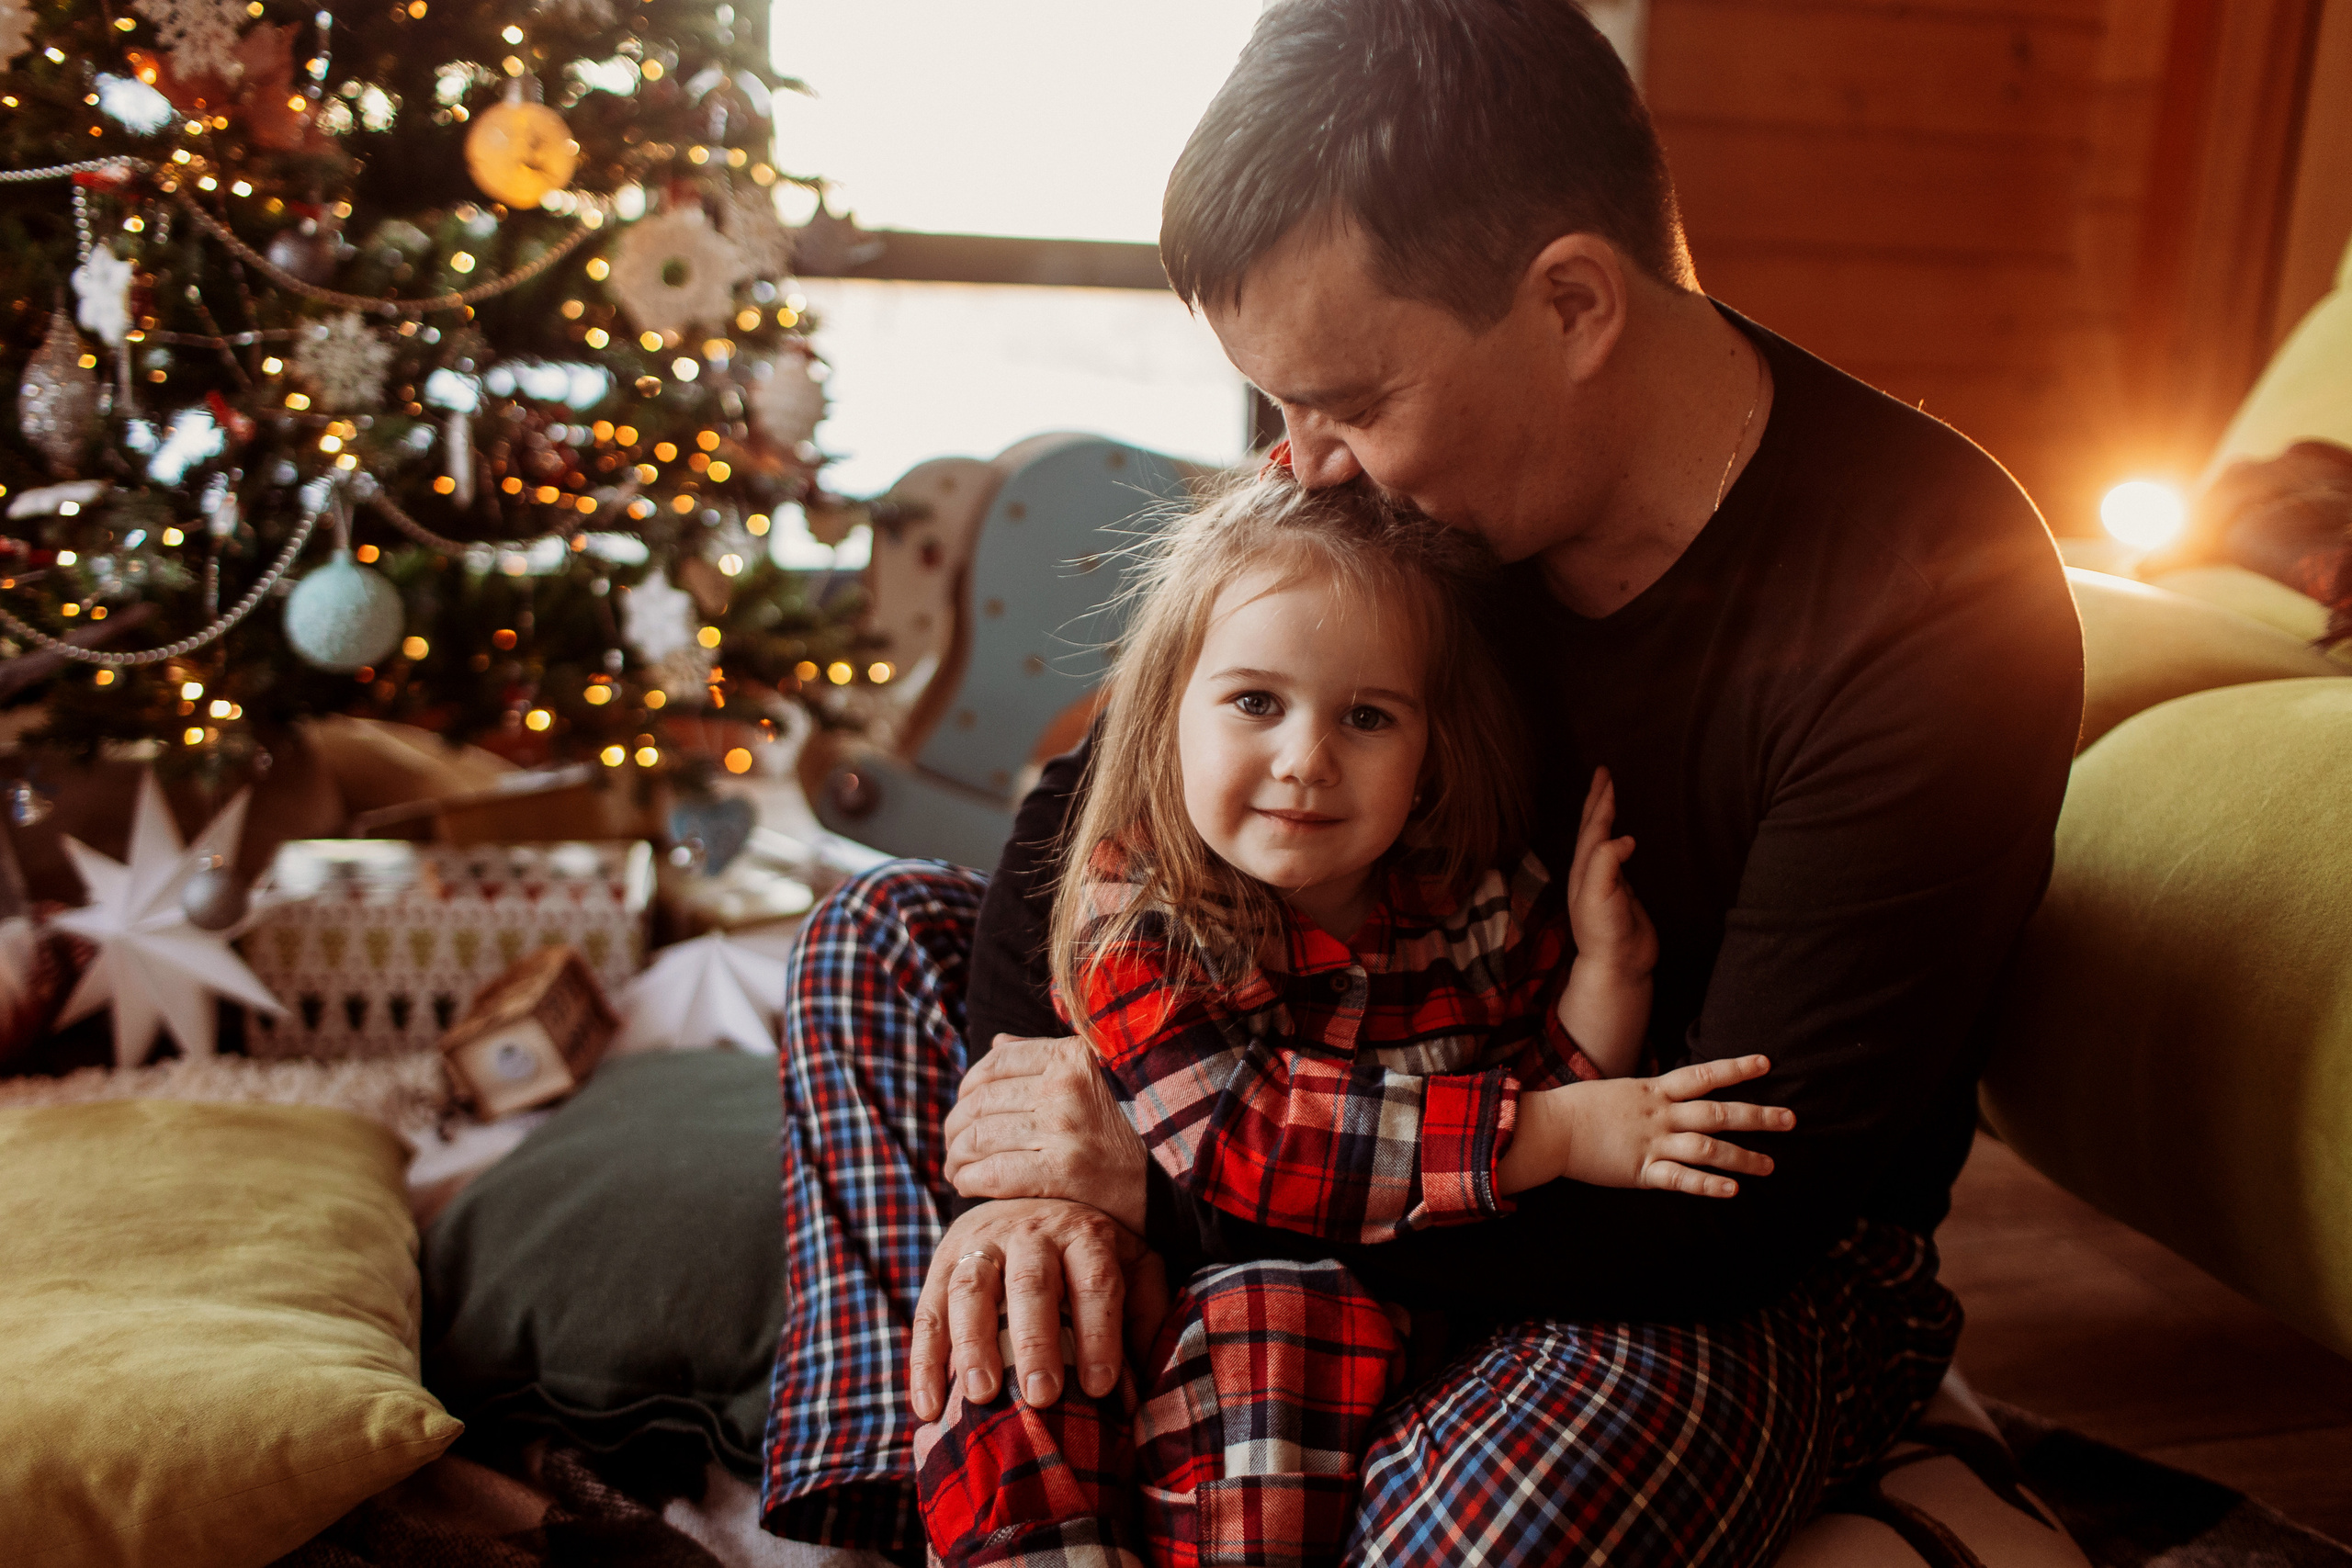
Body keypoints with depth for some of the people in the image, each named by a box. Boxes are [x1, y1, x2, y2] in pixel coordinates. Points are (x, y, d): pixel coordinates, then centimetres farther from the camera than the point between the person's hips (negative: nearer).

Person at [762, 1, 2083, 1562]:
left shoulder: (1947, 605, -27)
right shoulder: (1381, 478, -11)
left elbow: (1725, 1211, -29)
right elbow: (1089, 814, -3)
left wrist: (1172, 1165, -29)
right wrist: (1043, 1165, -21)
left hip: (1756, 1284, -5)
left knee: (1611, 1413, -41)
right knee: (888, 936, 0)